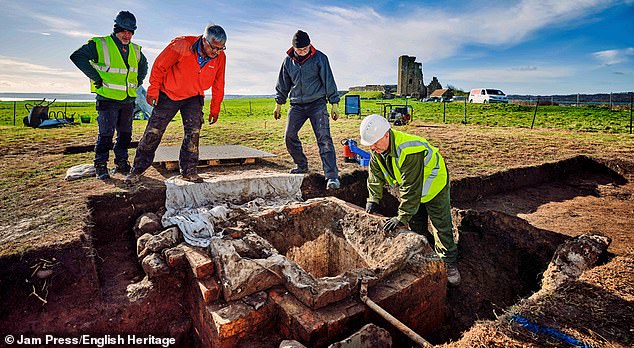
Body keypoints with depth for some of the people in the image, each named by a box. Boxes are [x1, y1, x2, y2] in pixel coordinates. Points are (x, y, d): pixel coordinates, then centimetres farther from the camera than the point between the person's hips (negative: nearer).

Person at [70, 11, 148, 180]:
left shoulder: (135, 50, 12)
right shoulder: (100, 44, -6)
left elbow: (143, 65, 30)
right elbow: (77, 57, -11)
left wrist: (138, 81, 17)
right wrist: (96, 78, -12)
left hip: (128, 100, 6)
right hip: (107, 99, -5)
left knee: (125, 134, 10)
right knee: (106, 134, -4)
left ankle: (121, 164, 21)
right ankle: (100, 166, 7)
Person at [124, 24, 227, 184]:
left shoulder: (220, 57, -12)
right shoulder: (181, 45, -24)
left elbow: (218, 85, 2)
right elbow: (160, 65, -12)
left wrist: (215, 108, 6)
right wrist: (153, 90, -8)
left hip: (194, 98, 3)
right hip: (168, 94, -2)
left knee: (193, 132, -9)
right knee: (153, 131, 1)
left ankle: (189, 171, 3)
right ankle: (138, 169, 14)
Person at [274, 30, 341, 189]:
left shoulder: (319, 58, -4)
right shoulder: (288, 61, 6)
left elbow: (328, 81, -2)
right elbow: (283, 84, 16)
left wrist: (334, 104, -5)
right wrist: (278, 104, 17)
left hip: (317, 103, -4)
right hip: (297, 105, 4)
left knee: (324, 138, -14)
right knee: (289, 136, -2)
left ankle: (332, 176, -16)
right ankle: (302, 165, 22)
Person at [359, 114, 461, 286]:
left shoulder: (410, 151, -42)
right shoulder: (377, 149, -16)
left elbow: (411, 188, -41)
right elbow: (375, 175, -3)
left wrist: (402, 217, -39)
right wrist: (373, 199, -9)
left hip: (433, 186, -7)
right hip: (411, 187, 7)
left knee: (442, 226, -1)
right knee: (416, 225, 16)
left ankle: (449, 264, 15)